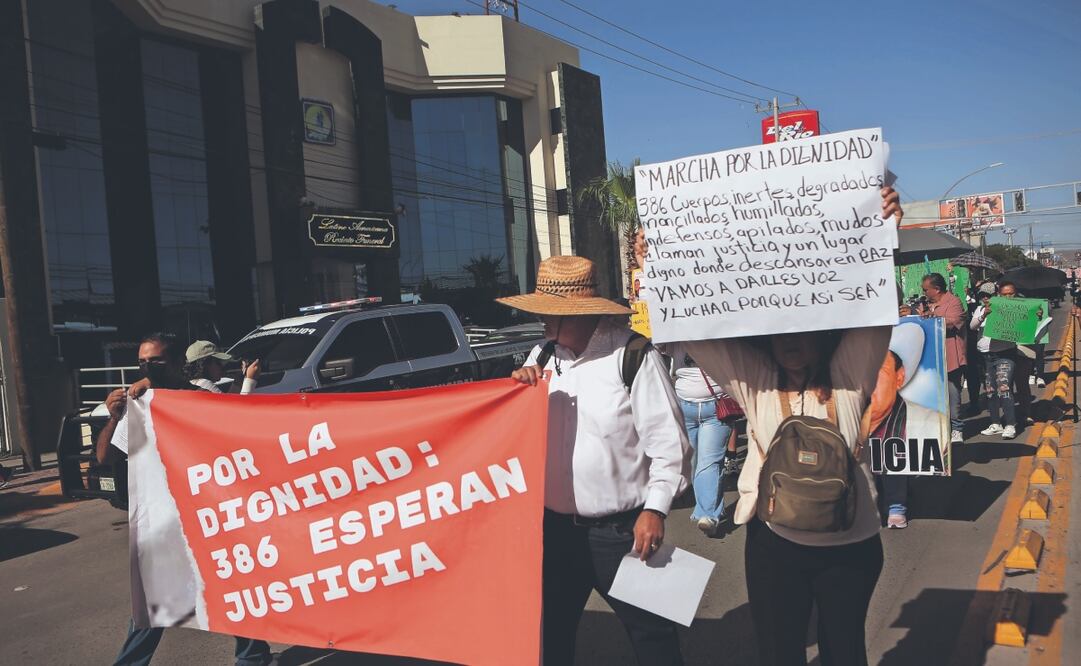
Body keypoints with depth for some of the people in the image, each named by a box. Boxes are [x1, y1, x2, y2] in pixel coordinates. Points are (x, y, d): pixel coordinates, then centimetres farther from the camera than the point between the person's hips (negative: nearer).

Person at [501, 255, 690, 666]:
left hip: (621, 530, -5)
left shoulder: (632, 354, -12)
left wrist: (655, 509, -14)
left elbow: (667, 440, -11)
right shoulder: (543, 356, 7)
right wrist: (521, 387, -7)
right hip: (555, 528, 6)